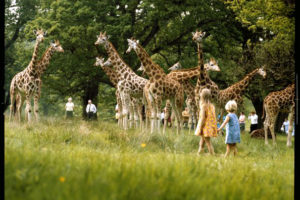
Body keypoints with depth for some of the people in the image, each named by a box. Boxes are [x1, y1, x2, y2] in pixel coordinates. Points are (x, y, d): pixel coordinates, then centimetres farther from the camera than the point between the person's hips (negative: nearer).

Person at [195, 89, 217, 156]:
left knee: (208, 143, -4)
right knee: (202, 143, 16)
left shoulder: (204, 105, -13)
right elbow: (213, 118, 9)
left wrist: (200, 129, -14)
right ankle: (198, 155, 22)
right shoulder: (211, 106, 8)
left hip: (205, 127, -7)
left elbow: (203, 118, -17)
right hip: (210, 127, 7)